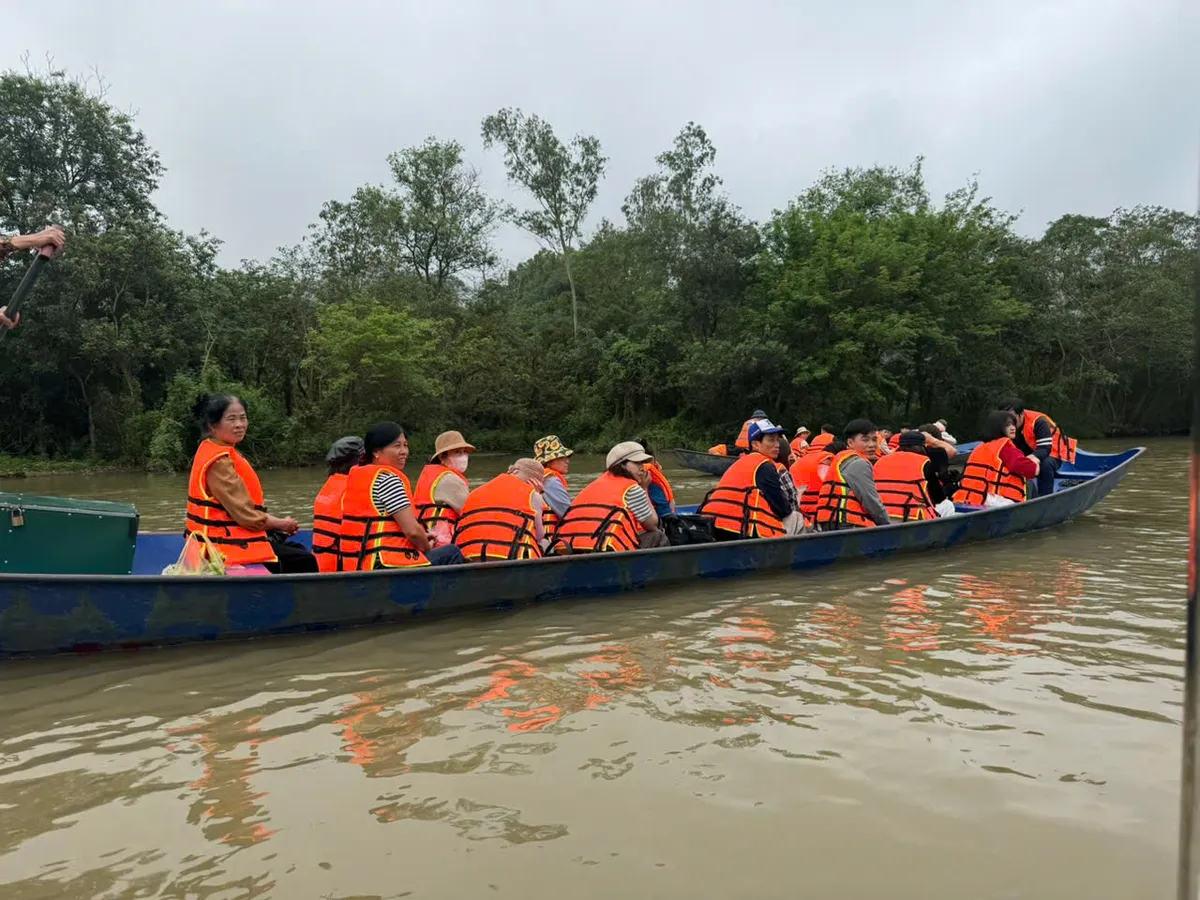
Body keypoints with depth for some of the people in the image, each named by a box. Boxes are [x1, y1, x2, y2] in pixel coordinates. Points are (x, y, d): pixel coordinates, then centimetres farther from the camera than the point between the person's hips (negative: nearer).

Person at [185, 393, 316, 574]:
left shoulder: (218, 453, 11)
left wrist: (277, 524, 2)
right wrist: (282, 524, -5)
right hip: (228, 547, -10)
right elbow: (247, 516, -21)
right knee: (305, 562, -9)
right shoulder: (219, 461, -19)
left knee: (297, 551, 17)